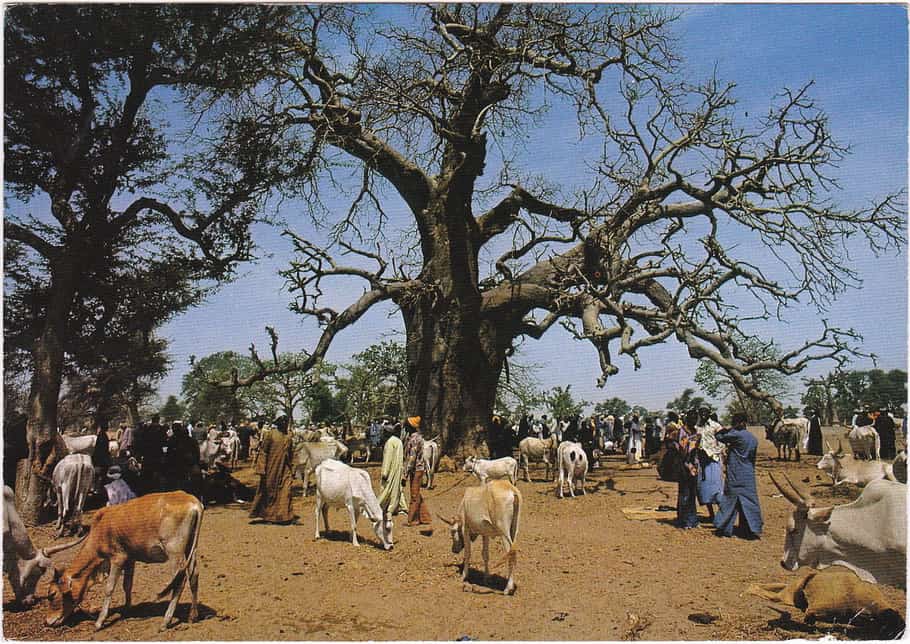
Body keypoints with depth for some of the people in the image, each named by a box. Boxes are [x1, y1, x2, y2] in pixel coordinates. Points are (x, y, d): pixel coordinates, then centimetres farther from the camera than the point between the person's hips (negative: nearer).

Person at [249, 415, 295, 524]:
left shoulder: (288, 437, 9)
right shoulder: (270, 435, -7)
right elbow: (263, 451, -8)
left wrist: (291, 469, 14)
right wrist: (262, 470, -13)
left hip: (284, 469, 4)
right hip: (271, 469, -4)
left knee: (285, 491, -3)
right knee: (267, 490, 8)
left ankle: (282, 515, 6)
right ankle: (263, 513, 24)